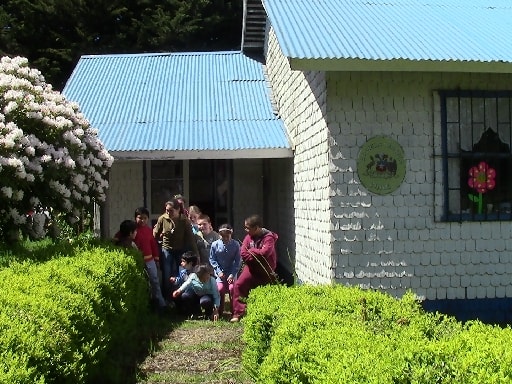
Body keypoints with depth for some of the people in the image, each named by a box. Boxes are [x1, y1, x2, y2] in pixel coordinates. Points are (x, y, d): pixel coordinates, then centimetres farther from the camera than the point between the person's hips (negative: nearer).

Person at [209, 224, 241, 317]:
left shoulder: (235, 245, -8)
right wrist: (219, 271, -8)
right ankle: (219, 312, 2)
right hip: (220, 272, 0)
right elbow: (212, 259, 2)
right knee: (220, 288, -18)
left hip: (231, 272, 0)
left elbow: (237, 261, -5)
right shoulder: (215, 245, -6)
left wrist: (232, 274, -13)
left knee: (232, 288, -18)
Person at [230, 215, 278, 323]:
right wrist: (256, 256, -22)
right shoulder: (249, 237, -2)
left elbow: (265, 252, -31)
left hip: (266, 271, -3)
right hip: (252, 268, 3)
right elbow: (243, 252, -10)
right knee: (238, 285, -15)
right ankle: (238, 313, -10)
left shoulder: (269, 237, -17)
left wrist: (251, 251, -17)